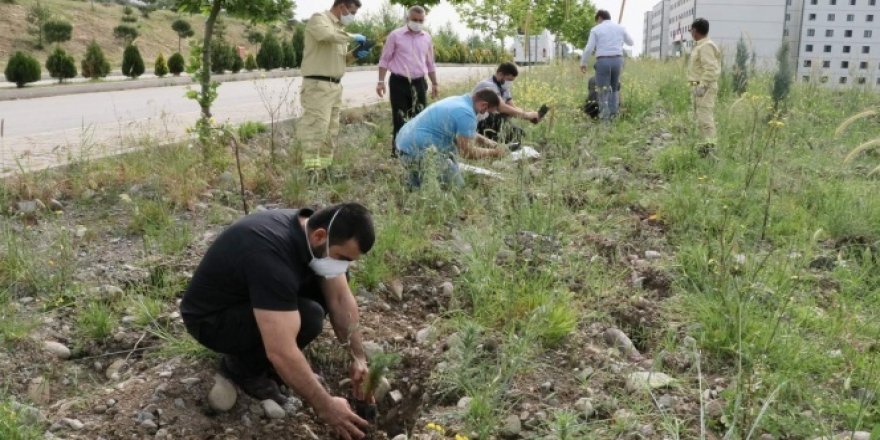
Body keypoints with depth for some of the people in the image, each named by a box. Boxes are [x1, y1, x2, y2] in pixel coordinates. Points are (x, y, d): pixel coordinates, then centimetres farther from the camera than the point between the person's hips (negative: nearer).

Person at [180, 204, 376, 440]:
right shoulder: (271, 255, -39)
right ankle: (242, 365, -4)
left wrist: (359, 358, -8)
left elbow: (340, 299, -4)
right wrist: (325, 407, -31)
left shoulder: (312, 229, -13)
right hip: (210, 319, -8)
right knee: (307, 318, -30)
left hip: (247, 297, 8)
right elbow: (281, 354, -39)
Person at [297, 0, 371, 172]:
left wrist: (354, 55, 5)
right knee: (316, 129, -13)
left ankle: (325, 169, 17)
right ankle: (312, 172, -13)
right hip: (318, 85, -9)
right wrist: (352, 37, -18)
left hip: (335, 85, 9)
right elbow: (327, 35, -29)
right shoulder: (319, 19, -6)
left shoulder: (340, 28, 20)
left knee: (331, 131, 11)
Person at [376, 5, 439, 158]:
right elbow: (384, 60, 0)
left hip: (419, 83, 3)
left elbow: (430, 63, 19)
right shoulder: (395, 35, -1)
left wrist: (435, 84, 18)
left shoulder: (426, 38, 10)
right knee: (399, 118, -1)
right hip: (399, 82, -3)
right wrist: (381, 81, -7)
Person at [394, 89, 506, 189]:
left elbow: (463, 133, 34)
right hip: (419, 151, -11)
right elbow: (467, 152, -14)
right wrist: (492, 152, 1)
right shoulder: (466, 114, -18)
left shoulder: (458, 101, 15)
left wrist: (484, 141, 24)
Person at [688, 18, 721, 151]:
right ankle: (707, 144, 16)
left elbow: (710, 69, -21)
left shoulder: (706, 46, -14)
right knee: (701, 116, 12)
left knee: (705, 116, -14)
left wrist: (702, 85, -24)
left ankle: (709, 145, -16)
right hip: (701, 86, 11)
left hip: (705, 87, -11)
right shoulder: (701, 45, 17)